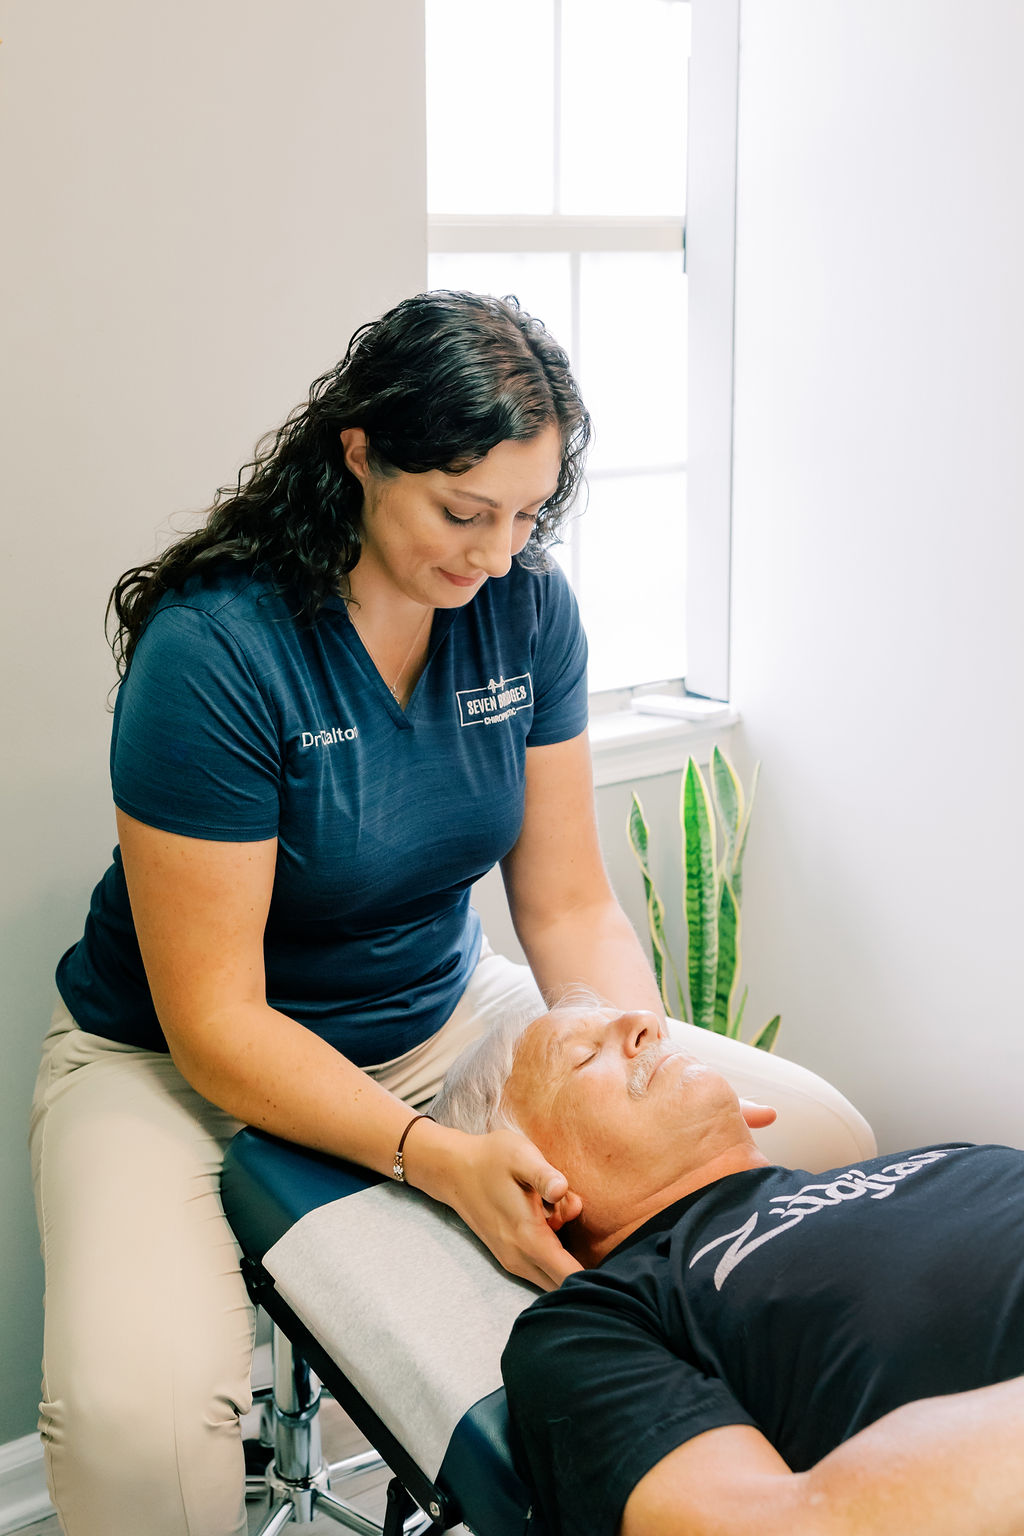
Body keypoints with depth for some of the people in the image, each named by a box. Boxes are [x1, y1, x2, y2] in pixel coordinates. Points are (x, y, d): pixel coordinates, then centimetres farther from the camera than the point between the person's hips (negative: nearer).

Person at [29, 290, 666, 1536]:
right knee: (134, 1413, -33)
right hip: (177, 1061, -5)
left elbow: (571, 906, -4)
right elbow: (215, 1022, -23)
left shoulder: (528, 610, -8)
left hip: (438, 1016, 5)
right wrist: (440, 1158, -36)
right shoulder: (214, 651, -25)